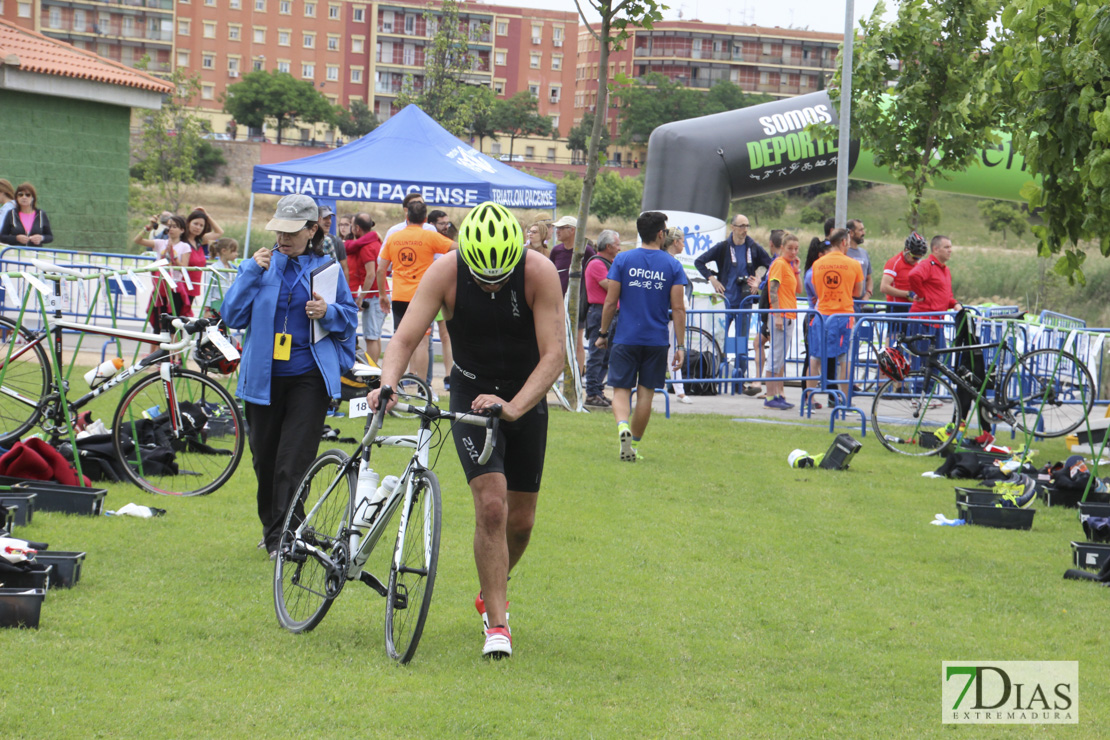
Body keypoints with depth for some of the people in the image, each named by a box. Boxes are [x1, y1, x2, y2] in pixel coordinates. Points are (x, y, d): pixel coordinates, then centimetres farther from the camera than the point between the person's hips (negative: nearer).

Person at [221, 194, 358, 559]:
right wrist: (252, 273, -10)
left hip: (309, 378, -2)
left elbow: (349, 316, 11)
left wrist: (328, 312, -11)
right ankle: (271, 526, 27)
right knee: (265, 458, 9)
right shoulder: (259, 264, 7)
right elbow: (233, 316, 0)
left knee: (294, 460, -9)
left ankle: (284, 538, -6)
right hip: (263, 376, 2)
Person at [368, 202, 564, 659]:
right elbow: (405, 337, -22)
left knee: (521, 519, 8)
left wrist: (514, 407, -38)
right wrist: (388, 384, -41)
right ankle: (497, 623, -14)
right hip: (471, 395, -1)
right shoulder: (446, 272, -20)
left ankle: (490, 595, 37)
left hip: (526, 398, 1)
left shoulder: (540, 273, -22)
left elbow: (554, 354, -25)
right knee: (491, 504, -19)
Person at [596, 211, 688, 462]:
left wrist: (603, 333, 10)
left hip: (626, 338, -1)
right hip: (657, 340, 1)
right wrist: (680, 345, 1)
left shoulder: (623, 260, -2)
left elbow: (610, 302, -2)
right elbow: (678, 308, -4)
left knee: (621, 390, 2)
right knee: (646, 393, 10)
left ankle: (623, 426, -26)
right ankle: (633, 443, 15)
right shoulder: (672, 265, -1)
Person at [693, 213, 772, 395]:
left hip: (745, 301, 2)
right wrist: (712, 279, -5)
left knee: (742, 343, 1)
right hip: (725, 300, -2)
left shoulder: (754, 249, 4)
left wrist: (759, 281, -1)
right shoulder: (723, 247, -2)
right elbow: (699, 261, 4)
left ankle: (741, 379, 1)